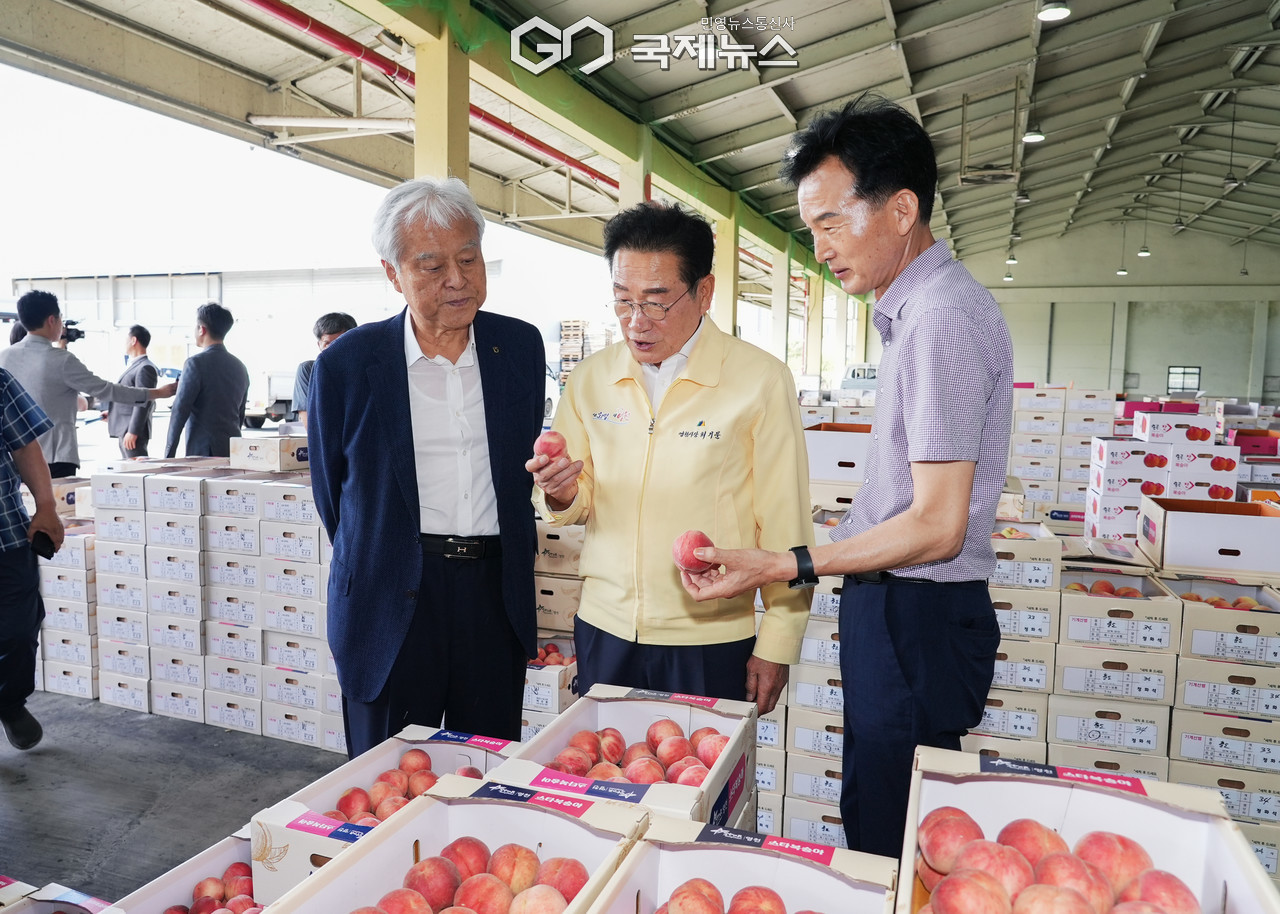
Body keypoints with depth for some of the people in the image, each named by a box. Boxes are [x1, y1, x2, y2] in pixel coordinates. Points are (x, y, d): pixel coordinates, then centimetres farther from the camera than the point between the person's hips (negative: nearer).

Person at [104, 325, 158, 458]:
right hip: (123, 431, 11)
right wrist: (112, 413, 18)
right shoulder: (134, 366, 18)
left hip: (133, 432, -11)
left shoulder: (145, 368, -14)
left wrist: (133, 432, -22)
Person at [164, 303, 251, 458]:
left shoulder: (195, 363, -9)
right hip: (233, 451, 6)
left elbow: (180, 410, -10)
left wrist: (168, 454, -5)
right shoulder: (240, 367, 13)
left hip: (202, 451, -6)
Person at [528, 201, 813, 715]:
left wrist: (777, 645, -4)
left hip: (710, 641, -3)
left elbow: (783, 527, -6)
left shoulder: (760, 380, -8)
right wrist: (561, 495, -12)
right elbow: (577, 507, 10)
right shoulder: (590, 380, 3)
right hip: (604, 632, 4)